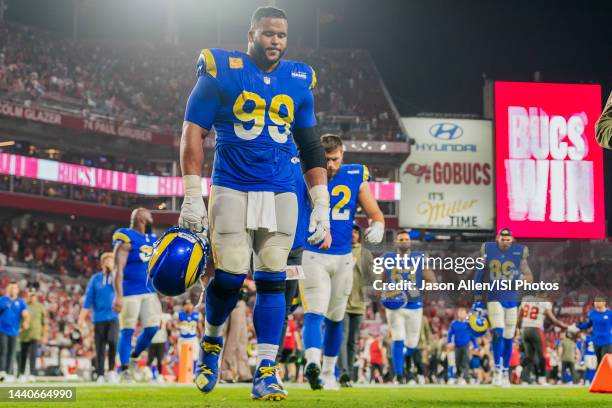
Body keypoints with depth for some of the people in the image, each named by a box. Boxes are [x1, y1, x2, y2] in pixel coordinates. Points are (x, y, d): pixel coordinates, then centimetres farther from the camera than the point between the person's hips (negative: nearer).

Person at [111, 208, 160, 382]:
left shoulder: (151, 239, 14)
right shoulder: (126, 240, -10)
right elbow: (118, 270, -15)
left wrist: (159, 294, 18)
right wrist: (118, 296, -21)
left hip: (149, 292, 7)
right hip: (130, 292, -7)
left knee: (152, 327, 0)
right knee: (127, 331, -2)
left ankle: (134, 357, 24)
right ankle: (124, 371, 6)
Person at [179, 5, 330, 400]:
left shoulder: (299, 81, 9)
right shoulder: (222, 71, -3)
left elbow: (311, 147, 14)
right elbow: (193, 133, -3)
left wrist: (321, 205, 8)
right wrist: (192, 197, -8)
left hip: (280, 194, 3)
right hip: (232, 190, -3)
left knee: (272, 280, -2)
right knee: (230, 276, -9)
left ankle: (266, 373, 1)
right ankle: (211, 341, 21)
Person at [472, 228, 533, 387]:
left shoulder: (518, 253, -1)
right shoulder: (488, 251, -1)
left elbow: (530, 277, 2)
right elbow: (479, 276, 6)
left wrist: (519, 277, -21)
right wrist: (477, 300, 5)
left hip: (511, 300, 2)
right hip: (494, 299, -2)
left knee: (508, 337, 7)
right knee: (498, 332, -18)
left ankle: (505, 372, 20)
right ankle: (497, 370, -11)